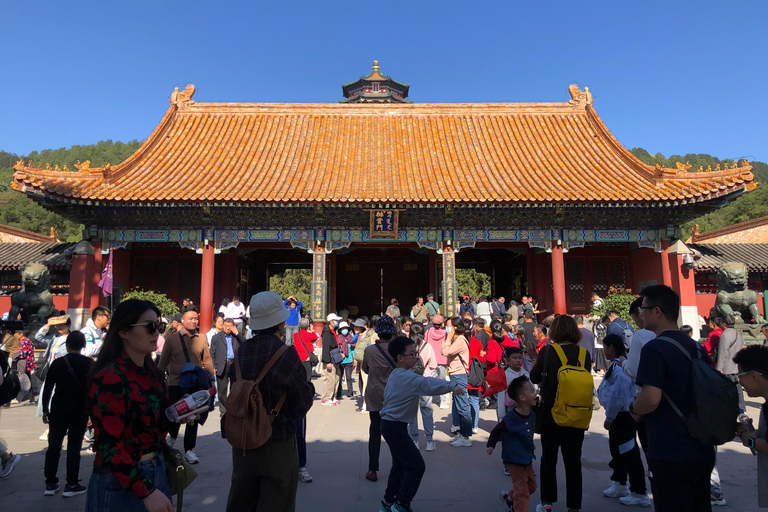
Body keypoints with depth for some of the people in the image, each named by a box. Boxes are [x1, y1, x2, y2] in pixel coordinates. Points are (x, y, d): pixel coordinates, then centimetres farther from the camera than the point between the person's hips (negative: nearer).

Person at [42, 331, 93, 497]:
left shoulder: (57, 363, -1)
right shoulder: (89, 364, -5)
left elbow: (47, 388, 2)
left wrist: (45, 410, 12)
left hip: (58, 411, 2)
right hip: (80, 412, -2)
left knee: (54, 447, 13)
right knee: (74, 448, 4)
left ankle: (50, 483, 19)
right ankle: (71, 485, 9)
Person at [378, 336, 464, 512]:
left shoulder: (395, 375, 10)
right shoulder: (407, 377, -22)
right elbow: (428, 384, -35)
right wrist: (452, 386, -41)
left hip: (390, 424, 10)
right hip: (395, 427, -10)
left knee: (400, 464, 21)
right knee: (416, 466, -2)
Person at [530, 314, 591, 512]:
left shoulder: (547, 351, -14)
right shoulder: (584, 354, -5)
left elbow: (534, 378, -5)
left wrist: (536, 359, 8)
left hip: (551, 414, -2)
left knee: (548, 459, 14)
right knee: (573, 462, 12)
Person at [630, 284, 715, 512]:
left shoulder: (655, 348, -19)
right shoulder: (697, 347, 8)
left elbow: (651, 399, -28)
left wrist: (634, 409, -8)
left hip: (670, 457, -8)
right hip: (703, 453, 8)